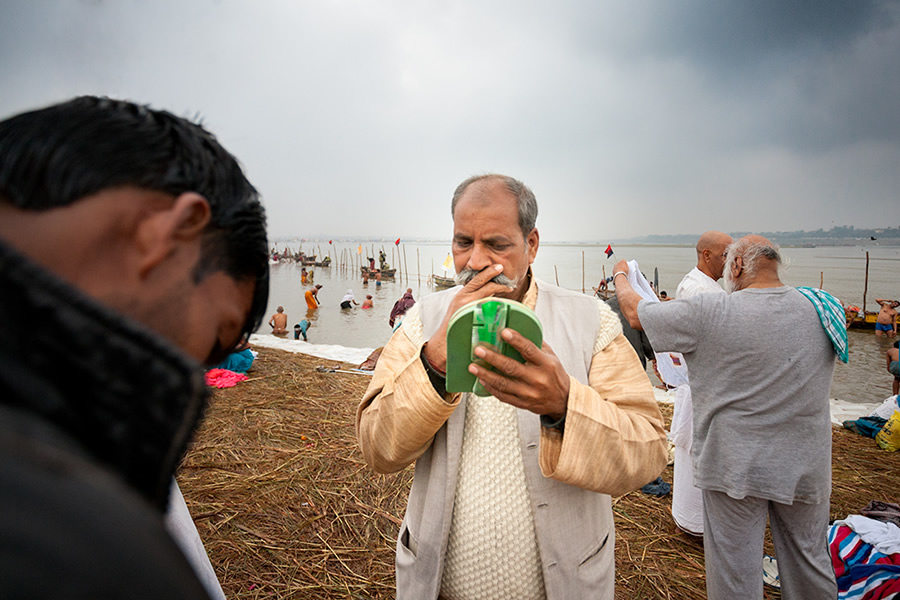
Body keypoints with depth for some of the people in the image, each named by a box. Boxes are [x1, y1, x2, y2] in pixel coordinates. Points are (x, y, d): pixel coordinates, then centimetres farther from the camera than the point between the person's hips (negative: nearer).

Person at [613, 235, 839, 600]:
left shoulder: (709, 313, -19)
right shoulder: (822, 307, -4)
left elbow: (635, 313, -9)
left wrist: (621, 275, 11)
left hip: (736, 466, -4)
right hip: (805, 465, 5)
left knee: (734, 569, 11)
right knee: (810, 559, 22)